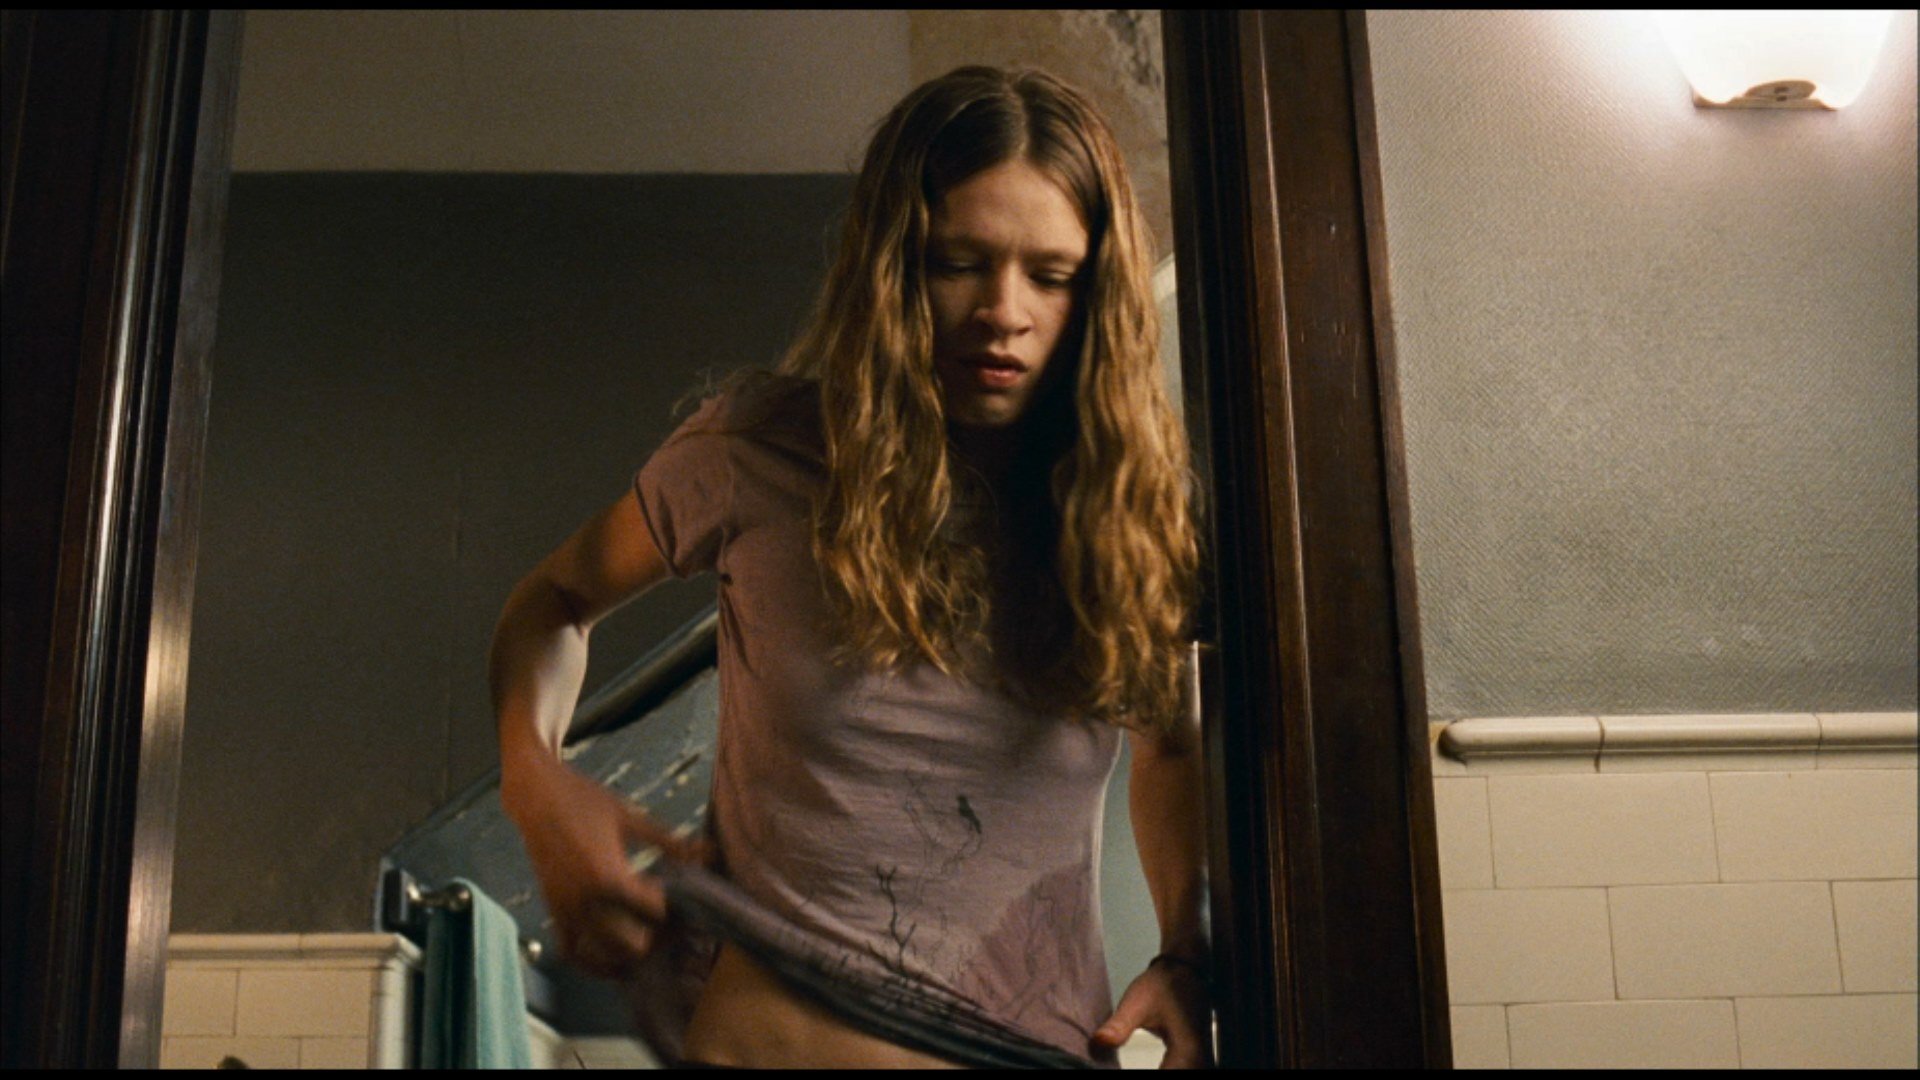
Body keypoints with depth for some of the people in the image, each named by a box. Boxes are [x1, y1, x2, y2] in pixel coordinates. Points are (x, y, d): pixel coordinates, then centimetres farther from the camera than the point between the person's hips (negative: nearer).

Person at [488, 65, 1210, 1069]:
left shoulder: (1137, 498, -4)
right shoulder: (759, 449, -9)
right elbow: (554, 606, 7)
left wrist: (1189, 959, -3)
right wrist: (536, 781, -13)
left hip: (1046, 1041, 2)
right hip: (771, 1031, -1)